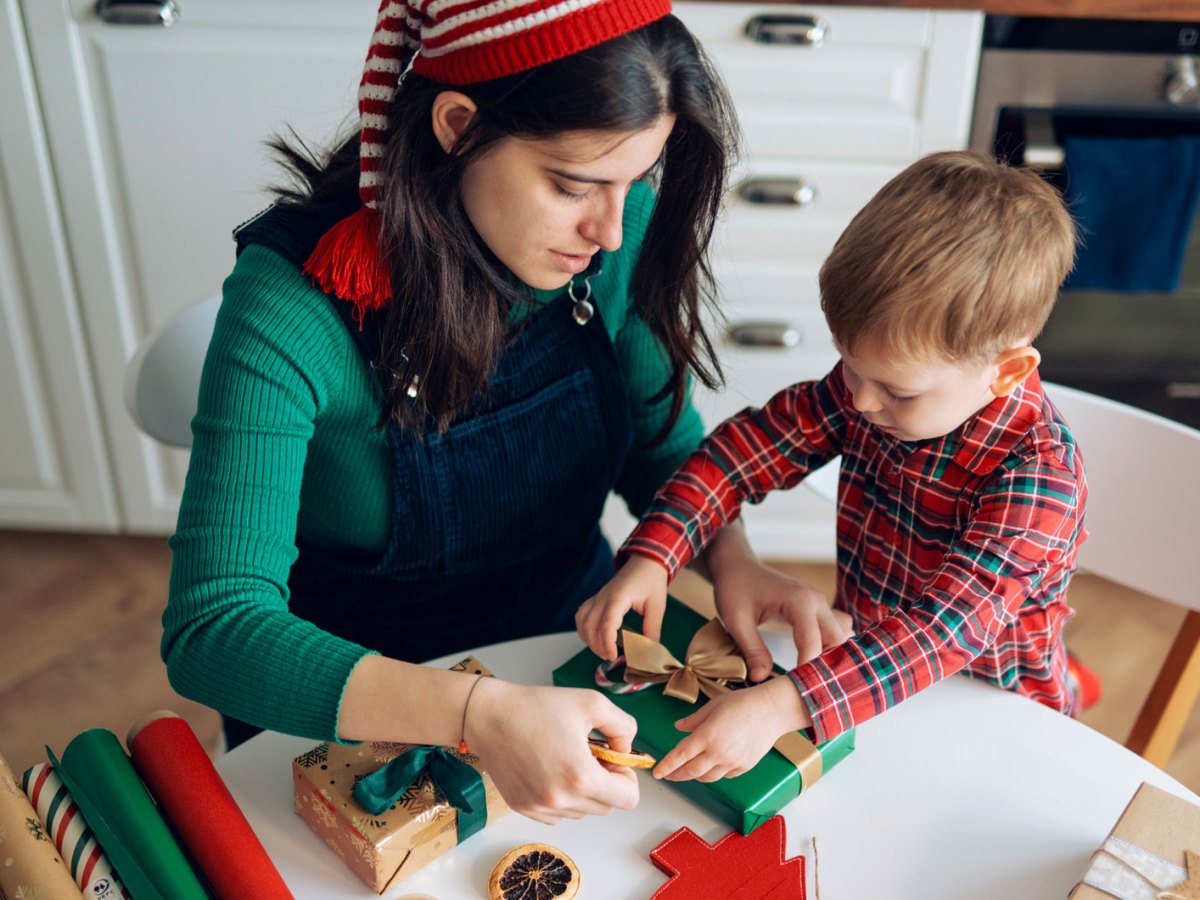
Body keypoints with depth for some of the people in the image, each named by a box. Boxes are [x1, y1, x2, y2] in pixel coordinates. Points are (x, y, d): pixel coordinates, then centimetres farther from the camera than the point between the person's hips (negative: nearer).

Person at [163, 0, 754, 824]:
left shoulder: (620, 235, -12)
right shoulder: (294, 306, -27)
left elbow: (664, 448, 2)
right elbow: (210, 631, -31)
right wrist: (478, 714, -45)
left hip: (577, 637, 4)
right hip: (360, 711, -3)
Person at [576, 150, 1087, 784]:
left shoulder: (1038, 475, -27)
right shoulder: (877, 377, -10)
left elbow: (949, 625, -35)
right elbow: (751, 444, -8)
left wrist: (778, 707, -45)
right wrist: (652, 558, -21)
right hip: (870, 658, 5)